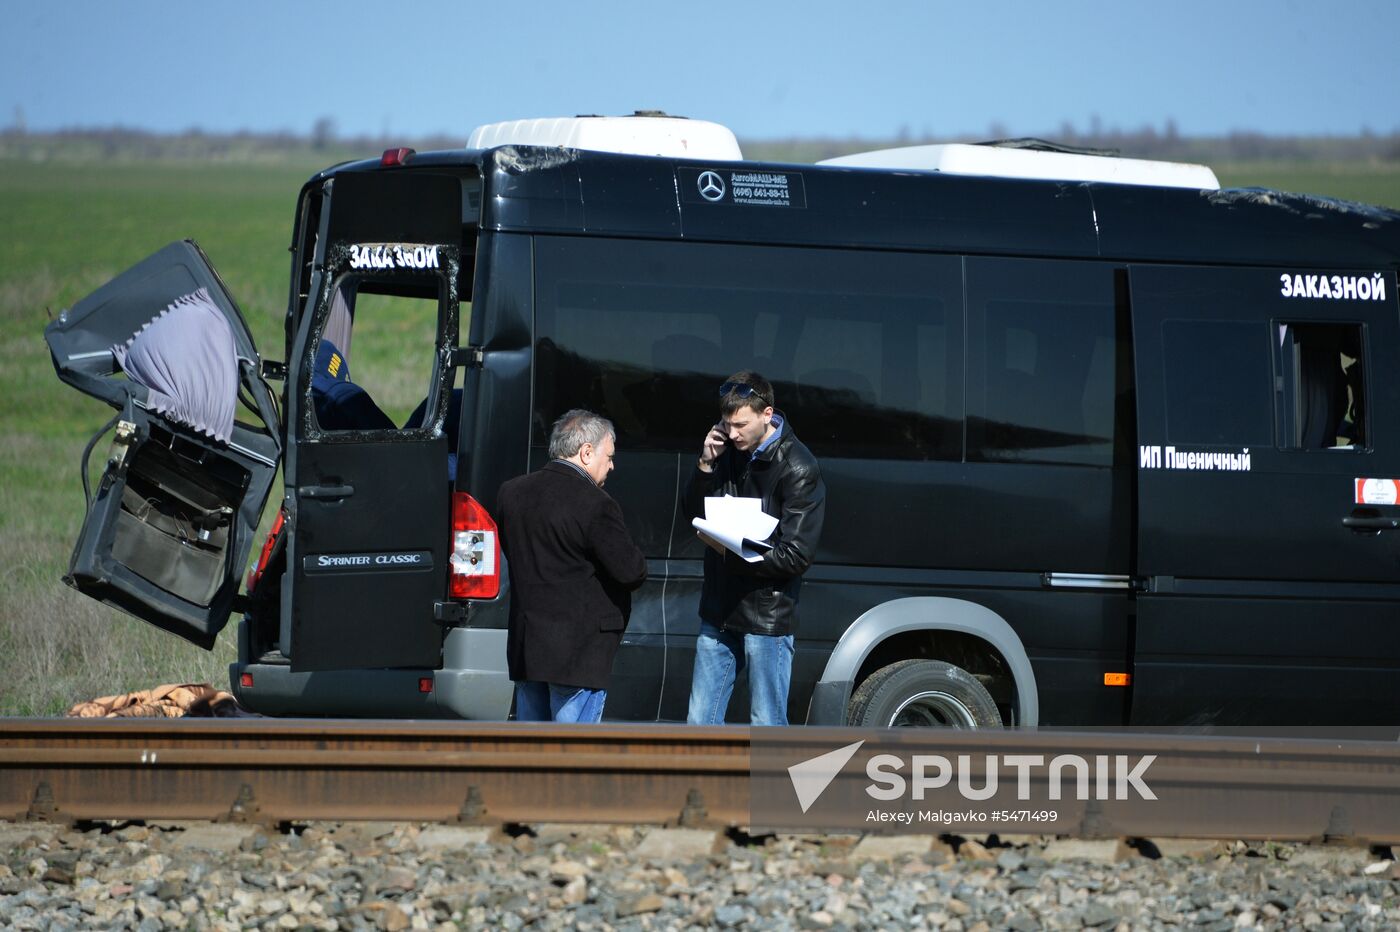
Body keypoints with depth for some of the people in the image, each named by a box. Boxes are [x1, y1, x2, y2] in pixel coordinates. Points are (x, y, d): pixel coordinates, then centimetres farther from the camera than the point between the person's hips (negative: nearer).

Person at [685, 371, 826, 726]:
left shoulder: (797, 469, -15)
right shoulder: (729, 451, 5)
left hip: (767, 614, -7)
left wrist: (734, 553, -19)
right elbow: (693, 512, 11)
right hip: (720, 612, 7)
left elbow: (795, 556, -17)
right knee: (700, 722, 10)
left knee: (767, 728, 1)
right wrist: (706, 465, -5)